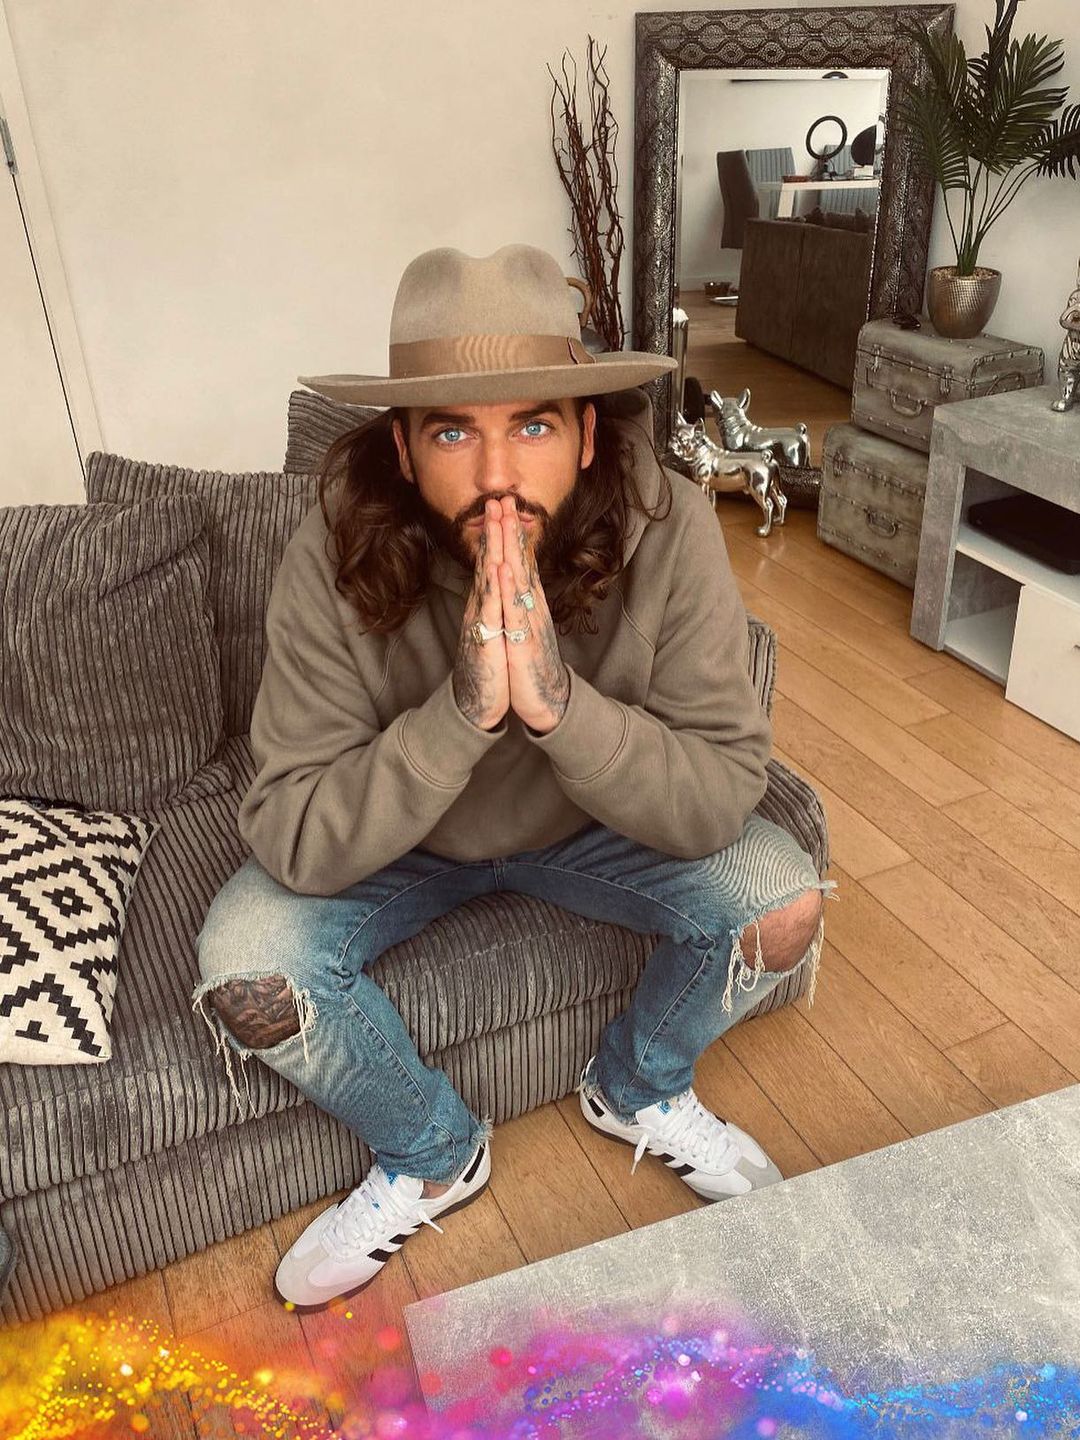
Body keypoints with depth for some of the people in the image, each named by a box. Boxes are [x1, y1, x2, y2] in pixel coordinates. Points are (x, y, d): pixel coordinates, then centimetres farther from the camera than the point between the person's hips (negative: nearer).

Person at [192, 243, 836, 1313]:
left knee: (783, 907, -19)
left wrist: (558, 701, -44)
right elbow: (292, 843, -29)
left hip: (596, 819, 1)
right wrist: (461, 710, -43)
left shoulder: (667, 528, -27)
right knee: (242, 968, -23)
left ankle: (638, 1088, 16)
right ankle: (430, 1154, 10)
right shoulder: (332, 563, -28)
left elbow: (721, 799, -27)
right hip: (394, 837, 0)